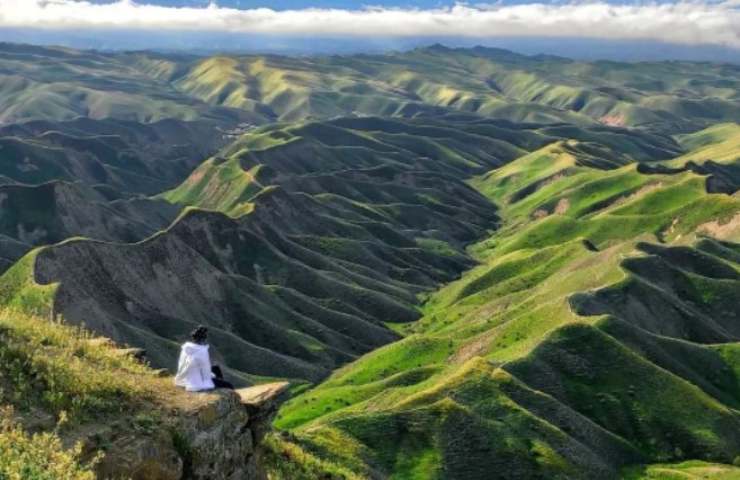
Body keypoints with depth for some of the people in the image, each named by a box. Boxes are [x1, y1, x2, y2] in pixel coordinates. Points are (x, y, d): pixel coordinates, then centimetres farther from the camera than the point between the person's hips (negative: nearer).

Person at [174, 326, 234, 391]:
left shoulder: (185, 347, -4)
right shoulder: (202, 351, -25)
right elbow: (206, 374, -18)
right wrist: (214, 376, 4)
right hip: (197, 384, -8)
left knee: (216, 368, 26)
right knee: (229, 386, 2)